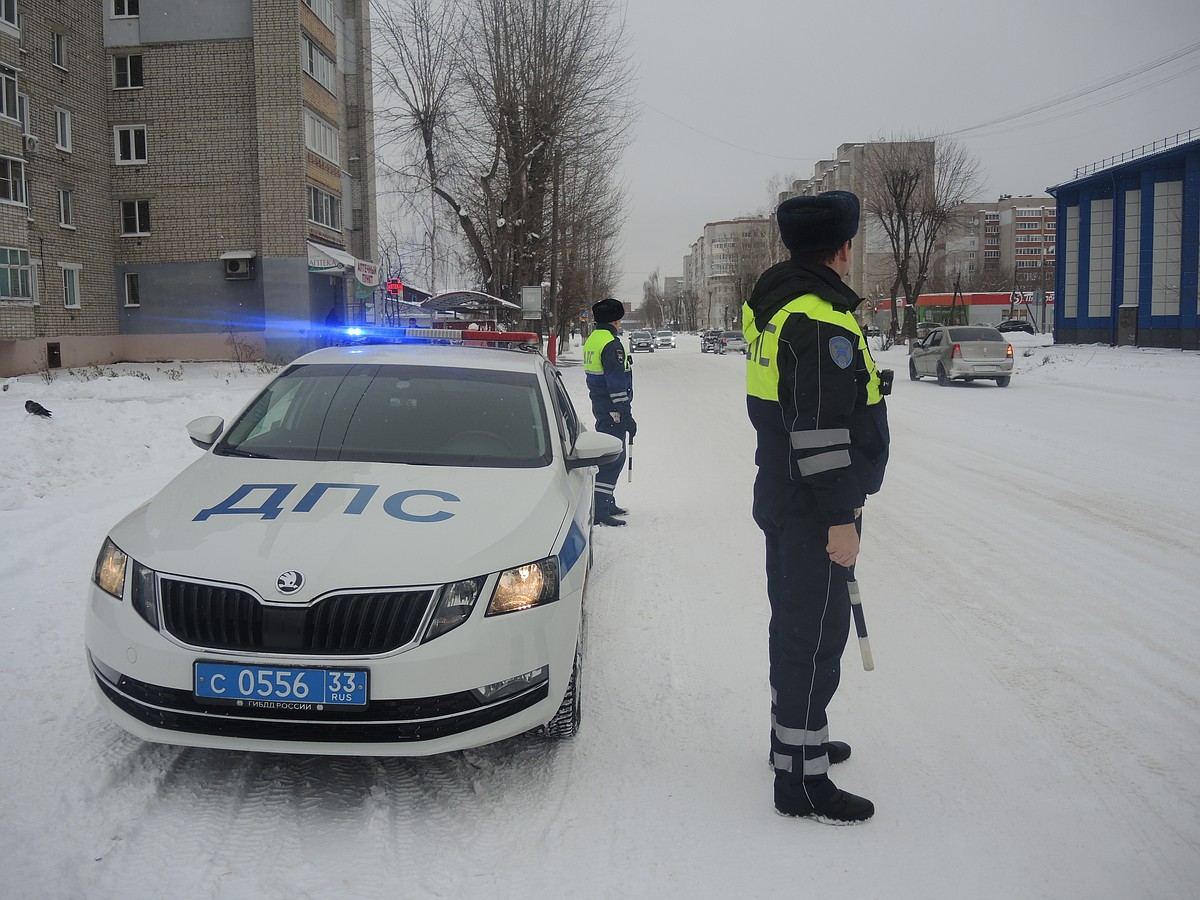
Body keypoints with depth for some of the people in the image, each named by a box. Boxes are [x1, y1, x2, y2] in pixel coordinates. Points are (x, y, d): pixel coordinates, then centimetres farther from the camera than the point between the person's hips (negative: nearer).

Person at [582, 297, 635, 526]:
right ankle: (598, 510, -10)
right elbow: (617, 383, -21)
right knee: (614, 458, -8)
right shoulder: (611, 344, -17)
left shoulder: (592, 339, 13)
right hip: (612, 410, -10)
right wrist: (626, 416, -18)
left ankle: (606, 503, 28)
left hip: (600, 406, 10)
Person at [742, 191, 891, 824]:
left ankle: (794, 737, 37)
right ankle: (801, 782, 6)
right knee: (815, 636, -3)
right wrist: (843, 518, -21)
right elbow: (824, 432, -25)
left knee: (794, 624, 21)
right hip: (814, 511, -10)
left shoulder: (775, 309, 12)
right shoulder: (822, 320, -20)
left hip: (780, 499, 10)